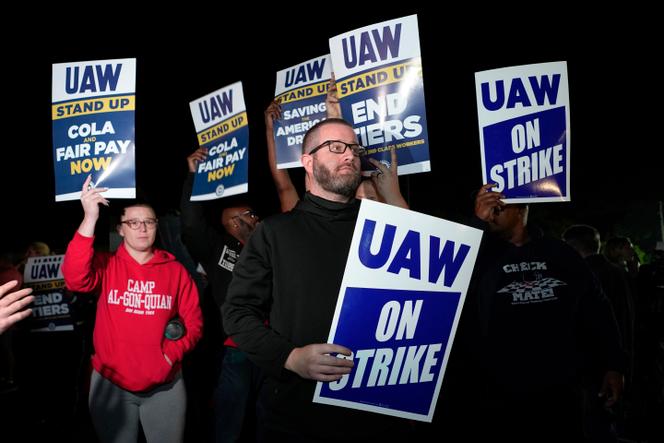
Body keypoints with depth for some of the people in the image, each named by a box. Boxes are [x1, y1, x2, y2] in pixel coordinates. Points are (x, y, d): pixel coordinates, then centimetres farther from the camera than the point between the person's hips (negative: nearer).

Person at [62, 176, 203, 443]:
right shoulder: (106, 265, -2)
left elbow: (193, 322, 2)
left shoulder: (175, 271, 1)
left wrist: (171, 354, -14)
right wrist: (90, 218, -28)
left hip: (164, 385, 1)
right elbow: (75, 279, -23)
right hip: (110, 384, 0)